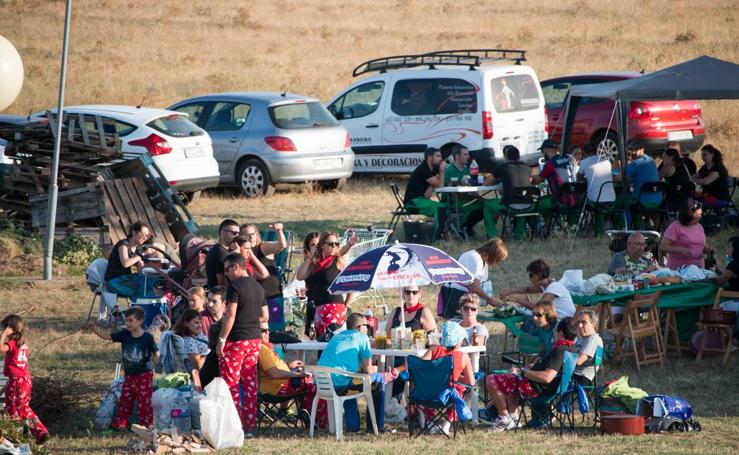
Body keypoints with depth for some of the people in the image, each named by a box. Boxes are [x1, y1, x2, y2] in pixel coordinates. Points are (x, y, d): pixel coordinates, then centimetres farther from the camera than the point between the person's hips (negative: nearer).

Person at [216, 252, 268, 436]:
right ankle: (249, 426, 10)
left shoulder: (235, 285, -11)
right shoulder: (258, 287, 12)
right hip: (255, 339, 8)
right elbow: (264, 316, 16)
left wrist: (221, 340, -14)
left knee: (231, 383, -3)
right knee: (250, 383, 9)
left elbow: (230, 315, -17)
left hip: (236, 340, -8)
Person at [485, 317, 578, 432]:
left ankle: (504, 419, 0)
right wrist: (534, 367, 17)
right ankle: (513, 417, 26)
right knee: (508, 380, 36)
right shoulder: (571, 349, 4)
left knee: (491, 381, -6)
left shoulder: (560, 351, -27)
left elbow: (547, 377, -37)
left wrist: (523, 372, -27)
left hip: (536, 388, -11)